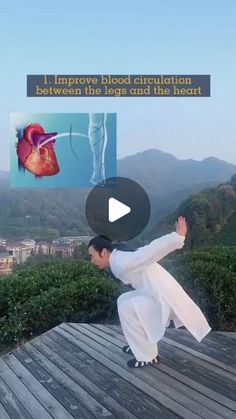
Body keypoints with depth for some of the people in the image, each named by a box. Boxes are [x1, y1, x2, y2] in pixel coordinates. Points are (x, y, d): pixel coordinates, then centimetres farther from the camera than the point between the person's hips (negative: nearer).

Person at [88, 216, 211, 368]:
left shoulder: (122, 263, -21)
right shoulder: (118, 261, 8)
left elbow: (151, 249, -28)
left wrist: (178, 236, -32)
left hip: (163, 299, -10)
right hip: (159, 295, 10)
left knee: (126, 309, -15)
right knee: (123, 300, 17)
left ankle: (147, 356, -3)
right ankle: (142, 344, 25)